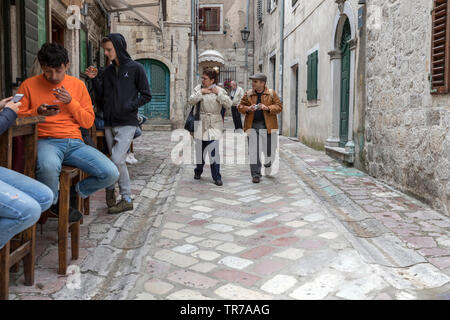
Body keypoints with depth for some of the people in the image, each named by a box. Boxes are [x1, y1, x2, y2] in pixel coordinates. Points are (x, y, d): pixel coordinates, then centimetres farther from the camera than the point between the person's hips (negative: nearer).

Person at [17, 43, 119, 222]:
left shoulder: (77, 85, 12)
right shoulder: (29, 85, 7)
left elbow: (88, 122, 10)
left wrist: (71, 102, -5)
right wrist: (37, 112, -12)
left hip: (74, 143, 3)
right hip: (45, 141, -3)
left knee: (111, 174, -19)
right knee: (48, 166, -41)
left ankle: (73, 193, 11)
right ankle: (53, 203, -4)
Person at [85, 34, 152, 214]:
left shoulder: (136, 68, -2)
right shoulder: (108, 70, 14)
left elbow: (146, 95, -3)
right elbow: (102, 94, 17)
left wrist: (130, 106, -16)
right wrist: (94, 79, 3)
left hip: (127, 123, -6)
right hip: (109, 123, 6)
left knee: (117, 159, -15)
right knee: (118, 160, 8)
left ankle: (110, 188, 4)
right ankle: (126, 199, 16)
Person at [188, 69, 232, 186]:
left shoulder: (220, 90, 5)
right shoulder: (198, 88, 7)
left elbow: (229, 104, -5)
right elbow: (191, 101, -4)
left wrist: (218, 93, -9)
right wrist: (201, 92, -11)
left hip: (214, 124, -2)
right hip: (201, 123, 2)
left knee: (214, 150, -10)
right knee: (199, 149, 10)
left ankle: (217, 177, -4)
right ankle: (198, 171, 32)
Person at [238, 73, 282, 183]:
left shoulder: (271, 93, 3)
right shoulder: (248, 94, 7)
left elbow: (279, 107, 1)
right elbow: (240, 107, 10)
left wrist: (267, 108, -15)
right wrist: (248, 108, -12)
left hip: (267, 125, -1)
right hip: (252, 125, 1)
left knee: (268, 148, 8)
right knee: (253, 151, -3)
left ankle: (268, 162, 44)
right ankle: (256, 174, 4)